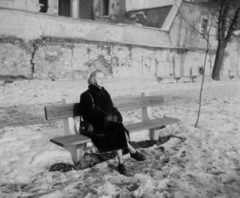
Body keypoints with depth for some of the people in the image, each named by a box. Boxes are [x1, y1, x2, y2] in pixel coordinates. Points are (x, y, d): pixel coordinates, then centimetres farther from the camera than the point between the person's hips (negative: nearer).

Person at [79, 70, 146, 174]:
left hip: (109, 123, 5)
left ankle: (121, 163, -27)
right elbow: (92, 112, -10)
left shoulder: (104, 93, 19)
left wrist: (115, 116, -5)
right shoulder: (87, 95, 1)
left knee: (118, 133, -29)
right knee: (118, 128, -31)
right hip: (96, 126, -5)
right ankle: (132, 151, -20)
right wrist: (106, 117, -20)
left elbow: (112, 108, 18)